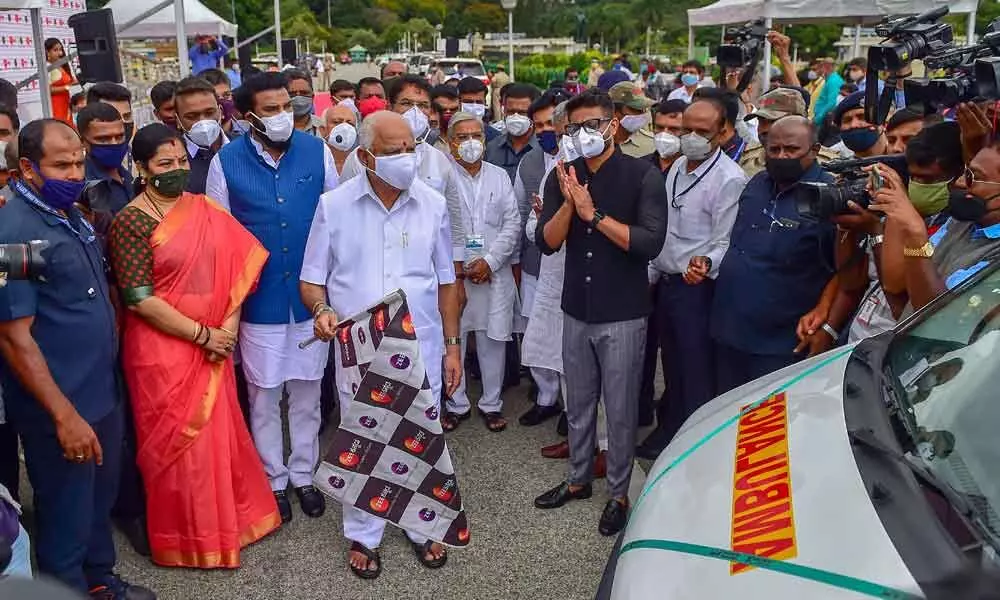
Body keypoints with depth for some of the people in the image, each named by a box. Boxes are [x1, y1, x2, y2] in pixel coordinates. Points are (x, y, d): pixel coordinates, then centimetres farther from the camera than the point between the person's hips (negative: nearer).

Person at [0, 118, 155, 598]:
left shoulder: (70, 213, 6)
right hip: (61, 407, -8)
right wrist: (65, 415, -22)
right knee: (66, 519, 9)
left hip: (101, 392, 8)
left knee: (100, 501, 24)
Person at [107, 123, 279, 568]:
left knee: (219, 431, 15)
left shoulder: (203, 208, 5)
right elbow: (140, 300, -17)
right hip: (163, 348, -5)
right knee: (177, 439, 8)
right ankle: (186, 538, 28)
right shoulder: (130, 223, -13)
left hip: (212, 345, 5)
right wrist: (202, 334, -13)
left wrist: (230, 324, -9)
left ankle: (230, 516, 36)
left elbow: (238, 262, 3)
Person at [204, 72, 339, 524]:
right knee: (264, 397, 11)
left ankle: (303, 474, 32)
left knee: (306, 393, 14)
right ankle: (274, 480, 29)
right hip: (259, 300, -1)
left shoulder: (316, 151, -4)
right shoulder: (226, 161, -6)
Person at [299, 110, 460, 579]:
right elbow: (312, 279, 2)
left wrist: (452, 346, 7)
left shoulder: (433, 204, 0)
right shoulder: (334, 205, -5)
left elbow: (445, 282, 7)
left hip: (421, 348, 1)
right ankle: (363, 535, 31)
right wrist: (321, 309, -20)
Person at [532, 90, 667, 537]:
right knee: (578, 403, 18)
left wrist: (594, 214, -22)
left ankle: (619, 492, 25)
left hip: (622, 314, -4)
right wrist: (569, 204, -20)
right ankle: (578, 479, 37)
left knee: (620, 408, 8)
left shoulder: (642, 176, -10)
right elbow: (546, 242, -4)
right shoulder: (564, 177, 3)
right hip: (576, 311, 4)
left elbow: (651, 242, -21)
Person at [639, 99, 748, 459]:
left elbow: (725, 243, -17)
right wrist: (651, 273, 15)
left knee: (697, 375, 3)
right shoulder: (677, 167, 10)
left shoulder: (729, 179, -15)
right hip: (666, 282, 8)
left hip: (697, 287, -8)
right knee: (672, 367, 21)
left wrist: (704, 264, -37)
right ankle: (668, 433, 37)